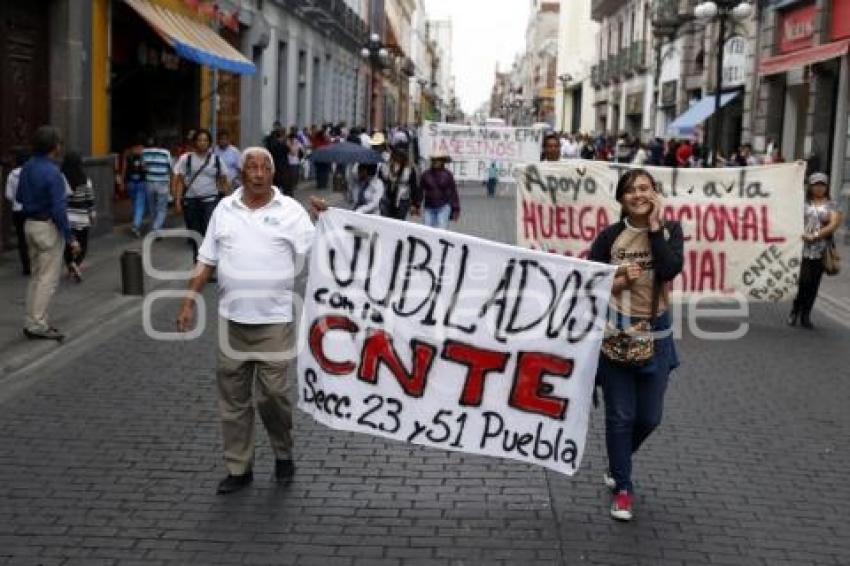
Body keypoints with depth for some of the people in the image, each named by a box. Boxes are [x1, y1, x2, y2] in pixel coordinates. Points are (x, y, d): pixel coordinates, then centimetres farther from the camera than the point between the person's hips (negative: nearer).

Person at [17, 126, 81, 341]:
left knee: (36, 276, 16)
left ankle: (32, 322, 19)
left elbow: (20, 197, 16)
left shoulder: (27, 167, 5)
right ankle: (37, 325, -2)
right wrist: (71, 238, -17)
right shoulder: (52, 173, -20)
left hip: (30, 224, 9)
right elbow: (59, 209, -22)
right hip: (48, 228, -8)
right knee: (48, 278, -2)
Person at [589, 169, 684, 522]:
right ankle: (623, 489, 16)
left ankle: (617, 463, 39)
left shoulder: (670, 230, -1)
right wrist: (618, 280, -18)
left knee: (649, 417, 11)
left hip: (655, 334, 2)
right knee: (620, 415, 1)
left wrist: (654, 227, -16)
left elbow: (670, 270, -18)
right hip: (616, 333, -2)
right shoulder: (610, 236, -5)